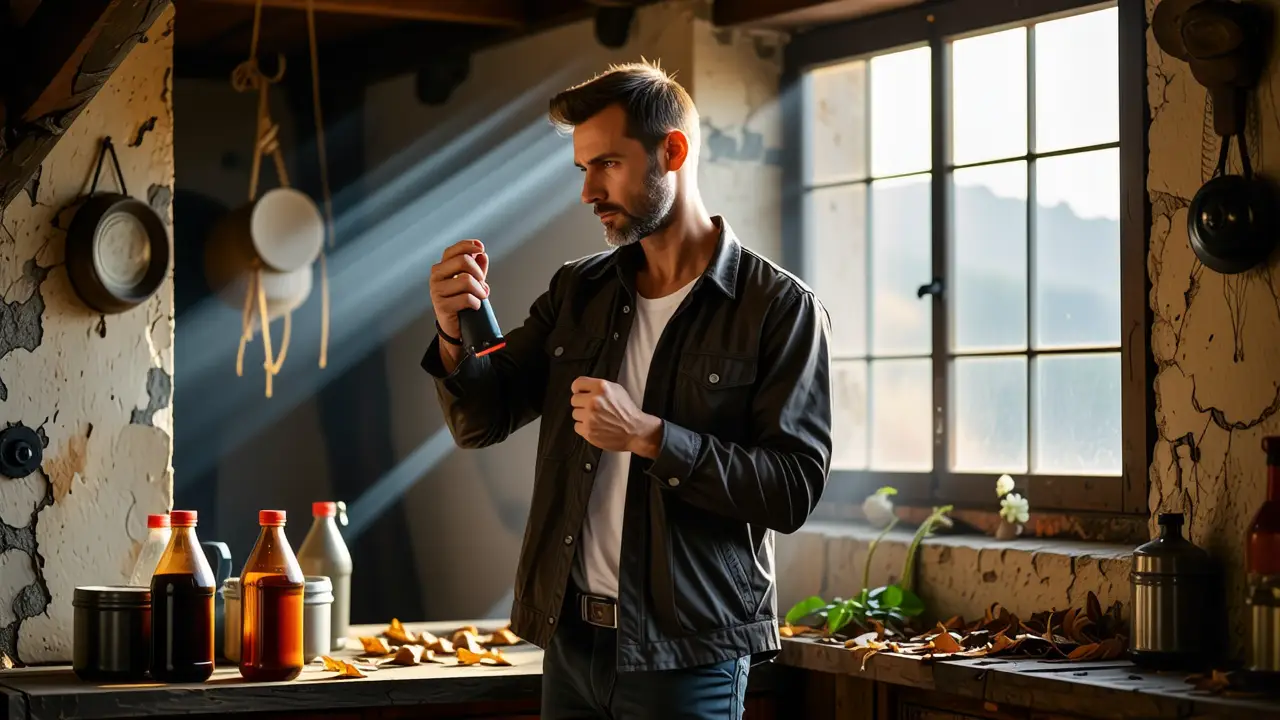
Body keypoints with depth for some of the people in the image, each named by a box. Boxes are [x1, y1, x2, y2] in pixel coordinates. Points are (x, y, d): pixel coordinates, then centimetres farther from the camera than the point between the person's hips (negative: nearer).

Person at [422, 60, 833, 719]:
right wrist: (455, 340, -10)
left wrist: (649, 437, -21)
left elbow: (794, 489, -13)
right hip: (570, 639, 5)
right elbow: (482, 421, 10)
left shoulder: (780, 308, -7)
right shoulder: (577, 292, 10)